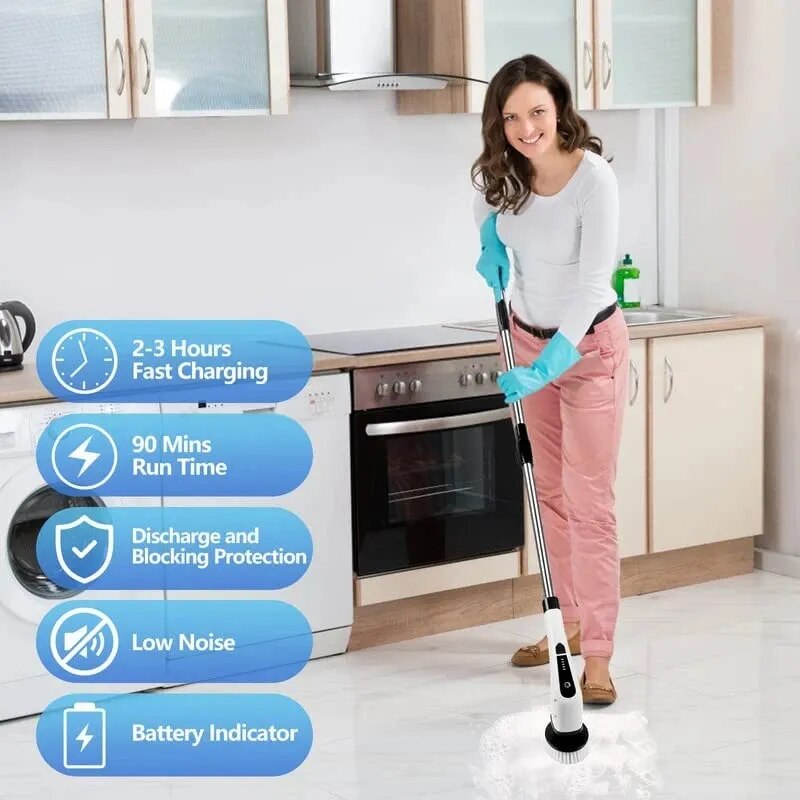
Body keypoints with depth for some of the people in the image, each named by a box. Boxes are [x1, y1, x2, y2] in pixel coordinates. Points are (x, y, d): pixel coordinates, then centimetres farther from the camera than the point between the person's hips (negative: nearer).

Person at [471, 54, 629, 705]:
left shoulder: (593, 176, -25)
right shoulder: (500, 171, -8)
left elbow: (593, 284, -27)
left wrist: (547, 368, -33)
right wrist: (491, 245, -4)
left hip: (589, 345, -6)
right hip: (530, 338, 6)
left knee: (590, 500, -8)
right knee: (550, 492, 13)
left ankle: (597, 656, -6)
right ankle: (570, 624, 26)